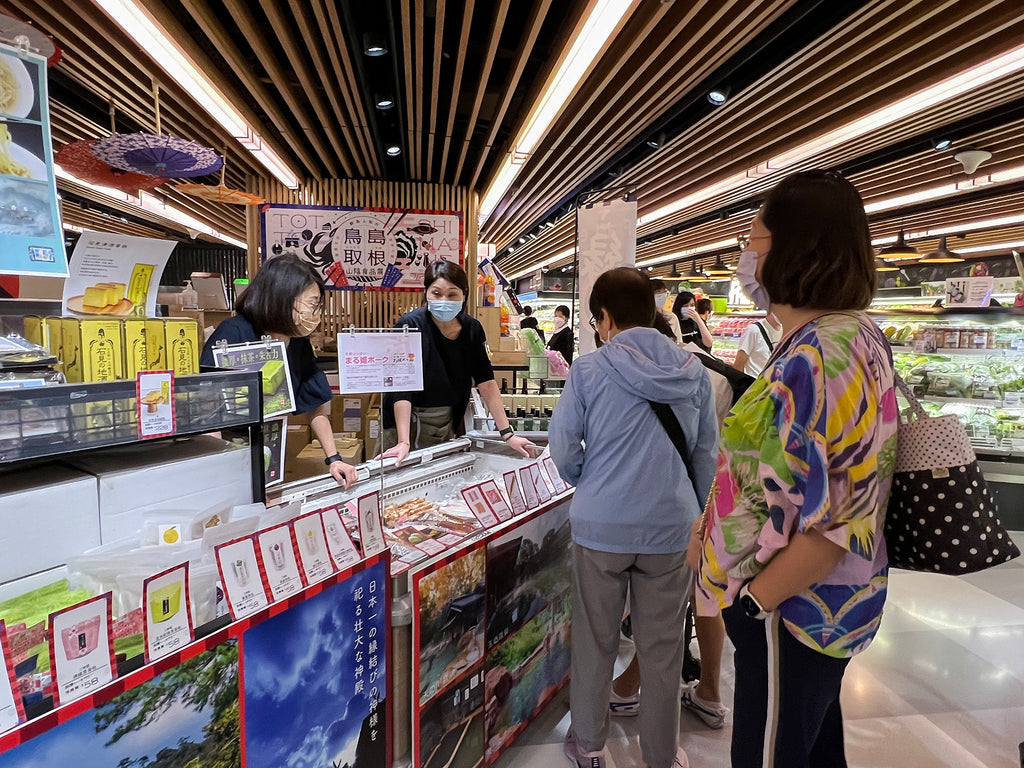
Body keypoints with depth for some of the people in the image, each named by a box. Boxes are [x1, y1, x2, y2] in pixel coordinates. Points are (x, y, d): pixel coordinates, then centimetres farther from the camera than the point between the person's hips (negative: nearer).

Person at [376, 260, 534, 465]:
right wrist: (403, 442, -32)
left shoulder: (472, 328, -2)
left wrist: (508, 434, -6)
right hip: (407, 424, -4)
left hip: (448, 427, 4)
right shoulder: (410, 325, -17)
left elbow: (487, 383, -1)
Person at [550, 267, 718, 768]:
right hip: (671, 526, 2)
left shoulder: (589, 370, -9)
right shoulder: (693, 372, 0)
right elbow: (707, 454, 5)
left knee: (595, 642, 17)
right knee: (663, 649, 16)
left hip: (600, 526, -2)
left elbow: (563, 448, -5)